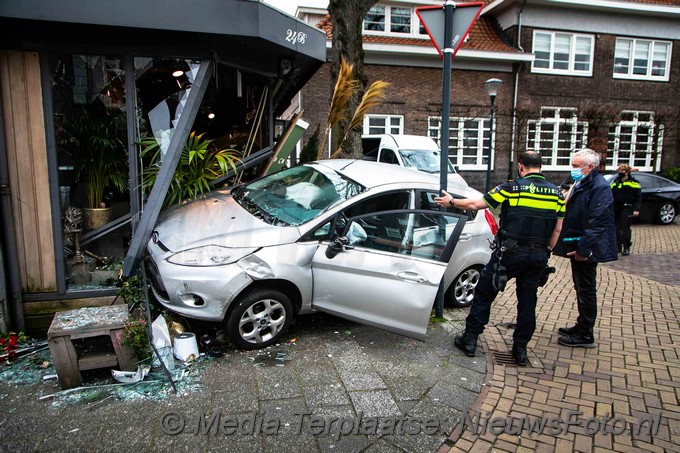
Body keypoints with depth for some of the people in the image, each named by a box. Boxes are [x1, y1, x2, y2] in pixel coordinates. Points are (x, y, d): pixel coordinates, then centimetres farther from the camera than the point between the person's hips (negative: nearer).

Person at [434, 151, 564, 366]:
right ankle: (521, 349, 22)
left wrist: (451, 202, 8)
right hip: (538, 256, 4)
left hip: (510, 252, -4)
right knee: (527, 301, 15)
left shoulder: (513, 187, -7)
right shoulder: (556, 193, 6)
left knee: (483, 294, 8)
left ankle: (470, 340, 14)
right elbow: (557, 230, 9)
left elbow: (476, 204, -5)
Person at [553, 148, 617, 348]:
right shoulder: (580, 184, 13)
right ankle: (582, 326, 32)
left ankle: (585, 335, 11)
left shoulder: (599, 187, -18)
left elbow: (597, 223, -24)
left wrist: (584, 249, -24)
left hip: (586, 250, -10)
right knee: (581, 287, 18)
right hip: (576, 246, 10)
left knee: (586, 290, 0)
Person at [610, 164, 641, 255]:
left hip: (627, 208, -5)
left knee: (625, 228, -6)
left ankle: (626, 247, 3)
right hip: (616, 208, 5)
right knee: (616, 228, 8)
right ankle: (618, 246, 17)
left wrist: (636, 209, -10)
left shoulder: (633, 182, -2)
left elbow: (638, 197, -4)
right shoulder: (615, 182, 15)